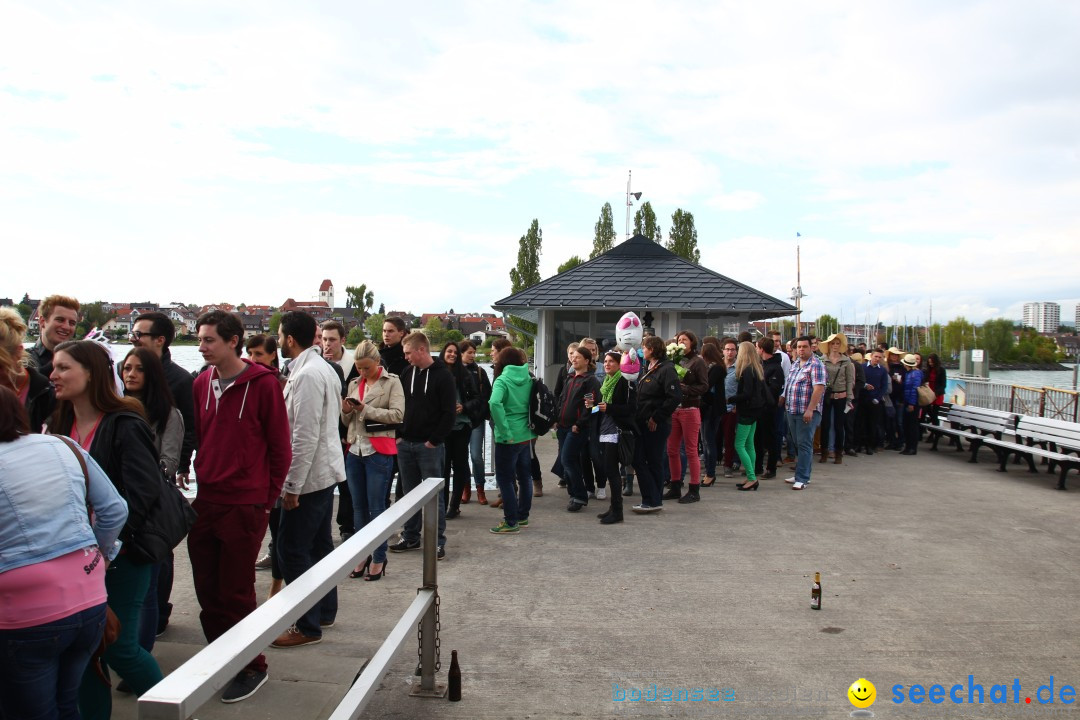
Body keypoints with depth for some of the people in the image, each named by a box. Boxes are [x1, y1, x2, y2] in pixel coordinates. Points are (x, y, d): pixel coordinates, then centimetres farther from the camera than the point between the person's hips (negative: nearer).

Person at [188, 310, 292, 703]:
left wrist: (267, 499, -3)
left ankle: (252, 667, 21)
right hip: (205, 503, 6)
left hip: (244, 506, -5)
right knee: (207, 591, 13)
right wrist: (200, 483, 11)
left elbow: (280, 447, -6)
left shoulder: (263, 383, -10)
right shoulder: (202, 383, 6)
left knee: (236, 593, 3)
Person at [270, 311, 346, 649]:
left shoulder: (307, 375, -20)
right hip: (325, 472, 10)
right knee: (320, 544, 17)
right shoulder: (324, 368, 11)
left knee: (292, 549, -3)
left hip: (309, 475, -10)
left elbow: (305, 436, -23)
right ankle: (325, 611, 29)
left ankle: (308, 626, 5)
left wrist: (293, 486, -18)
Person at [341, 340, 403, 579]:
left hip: (379, 451, -6)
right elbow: (346, 421, 17)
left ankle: (378, 559, 9)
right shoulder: (354, 383, 14)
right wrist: (346, 411, -6)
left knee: (376, 507, 0)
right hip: (355, 450, 6)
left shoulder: (392, 382, -2)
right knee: (358, 506, 11)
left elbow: (398, 414, -13)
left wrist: (366, 410, -18)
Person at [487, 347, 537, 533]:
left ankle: (511, 522, 4)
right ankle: (523, 517, 27)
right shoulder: (529, 380, 6)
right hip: (527, 435, 7)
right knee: (524, 476, 16)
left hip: (509, 438, -7)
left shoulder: (502, 380, -12)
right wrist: (533, 426, 12)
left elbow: (495, 403, -29)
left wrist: (504, 430, -24)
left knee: (504, 478, 2)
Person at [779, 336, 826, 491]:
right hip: (792, 411, 8)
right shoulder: (795, 364, 16)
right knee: (798, 444, 13)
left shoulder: (815, 365, -10)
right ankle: (802, 474, 22)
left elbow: (819, 388, -19)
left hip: (807, 413, -8)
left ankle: (802, 479, -3)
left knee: (804, 445, -6)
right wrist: (782, 400, 15)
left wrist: (810, 410, -24)